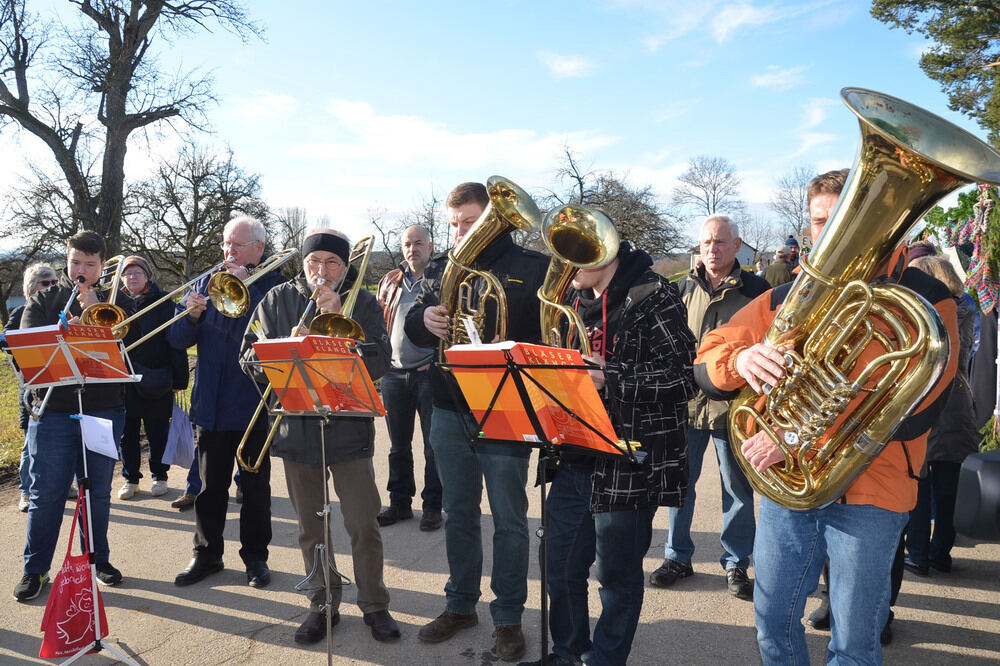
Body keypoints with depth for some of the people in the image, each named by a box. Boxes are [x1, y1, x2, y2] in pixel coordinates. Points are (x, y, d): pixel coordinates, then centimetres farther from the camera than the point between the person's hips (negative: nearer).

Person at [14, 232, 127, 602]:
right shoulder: (43, 301, 9)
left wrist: (95, 312, -16)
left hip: (103, 409, 0)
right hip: (53, 409, 0)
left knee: (98, 492, 11)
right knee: (45, 492, 3)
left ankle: (98, 558, 26)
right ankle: (35, 568, 17)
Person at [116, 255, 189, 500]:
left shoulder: (163, 304, -2)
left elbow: (175, 342, -4)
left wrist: (179, 379, -7)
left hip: (156, 381, -3)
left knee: (157, 430, 7)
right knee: (127, 431, 9)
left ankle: (159, 476, 22)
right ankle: (130, 478, 22)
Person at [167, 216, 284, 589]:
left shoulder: (273, 285, -2)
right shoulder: (207, 282, 10)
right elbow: (176, 339, 6)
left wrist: (245, 285, -21)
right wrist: (191, 316, -15)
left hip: (254, 405, -4)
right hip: (210, 405, 4)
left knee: (255, 487, 8)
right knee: (210, 486, 13)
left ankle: (255, 556, 22)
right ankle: (207, 554, 28)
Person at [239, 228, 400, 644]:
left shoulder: (362, 303, -1)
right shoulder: (278, 301, 5)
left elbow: (378, 364, -13)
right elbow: (249, 358, 2)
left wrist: (338, 318, -20)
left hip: (349, 429, -2)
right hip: (297, 431, 2)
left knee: (363, 526, 0)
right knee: (311, 529, 13)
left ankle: (374, 604, 20)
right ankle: (323, 604, 31)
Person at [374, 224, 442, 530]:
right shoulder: (390, 281, 13)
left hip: (429, 373, -5)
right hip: (394, 374, 5)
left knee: (433, 445, 3)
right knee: (398, 444, 13)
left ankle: (433, 506, 15)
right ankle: (400, 502, 25)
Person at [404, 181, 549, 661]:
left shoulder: (531, 269, -3)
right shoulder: (439, 269, 12)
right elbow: (411, 328, 9)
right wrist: (425, 319, -13)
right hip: (449, 412, 5)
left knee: (509, 519, 5)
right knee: (458, 513, 17)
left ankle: (509, 617, 21)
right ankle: (460, 604, 33)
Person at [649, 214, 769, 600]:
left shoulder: (756, 290, 0)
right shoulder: (685, 288, 9)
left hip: (733, 403, -2)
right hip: (686, 399, 3)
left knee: (737, 487, 7)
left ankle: (736, 564, 23)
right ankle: (678, 557, 25)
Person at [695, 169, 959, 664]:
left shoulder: (925, 302, -4)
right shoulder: (786, 299, 6)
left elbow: (913, 408, -17)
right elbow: (704, 365, 2)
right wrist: (741, 359, -22)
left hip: (869, 493, -3)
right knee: (773, 625, 15)